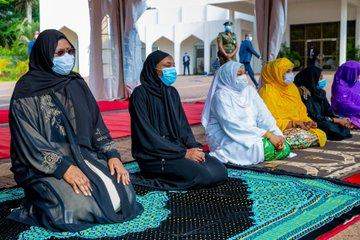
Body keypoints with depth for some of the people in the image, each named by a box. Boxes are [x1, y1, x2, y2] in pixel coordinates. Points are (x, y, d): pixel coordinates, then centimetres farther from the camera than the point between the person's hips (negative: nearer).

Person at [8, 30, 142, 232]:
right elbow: (28, 140, -14)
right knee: (79, 207, -29)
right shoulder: (27, 92, -7)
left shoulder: (77, 84, 10)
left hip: (83, 153, 6)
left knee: (124, 193, -14)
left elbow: (96, 123, 11)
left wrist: (112, 154, -4)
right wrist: (63, 167, -24)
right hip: (43, 166, -5)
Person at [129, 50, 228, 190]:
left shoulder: (172, 92, 13)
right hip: (154, 155, -7)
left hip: (178, 146, 7)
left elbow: (183, 125, 14)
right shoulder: (141, 93, -10)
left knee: (220, 171, -10)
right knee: (202, 175, -24)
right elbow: (148, 134, -16)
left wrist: (193, 147, -7)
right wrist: (184, 153, -16)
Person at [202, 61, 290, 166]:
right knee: (267, 147, -29)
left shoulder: (249, 90, 8)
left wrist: (277, 135, -18)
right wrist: (268, 135, -26)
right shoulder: (221, 95, -13)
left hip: (251, 134, 7)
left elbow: (264, 116, 0)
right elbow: (233, 125, -23)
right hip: (227, 139, -7)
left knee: (285, 148, -10)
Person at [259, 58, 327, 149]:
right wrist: (294, 123, -21)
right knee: (304, 137, -29)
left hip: (296, 127, 8)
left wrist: (307, 122, -3)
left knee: (321, 134, -11)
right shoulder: (268, 92, -12)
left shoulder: (292, 87, 14)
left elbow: (301, 111, 19)